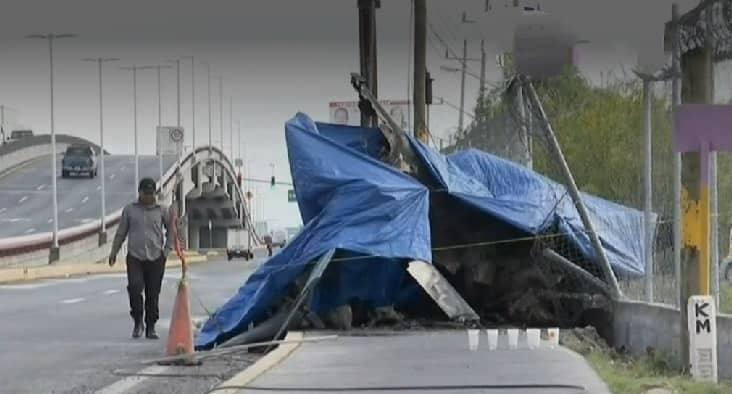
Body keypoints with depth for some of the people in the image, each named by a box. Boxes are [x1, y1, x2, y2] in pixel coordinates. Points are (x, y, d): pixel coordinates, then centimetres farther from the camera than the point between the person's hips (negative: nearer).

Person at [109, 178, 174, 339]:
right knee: (135, 287, -19)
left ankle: (150, 327, 14)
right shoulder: (130, 210, 6)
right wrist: (113, 252, 9)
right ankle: (138, 322, -2)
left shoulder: (162, 210, 6)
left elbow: (171, 229, 15)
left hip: (156, 259, 1)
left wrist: (167, 249, 6)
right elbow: (121, 232, 12)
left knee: (153, 295, 3)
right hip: (135, 257, -1)